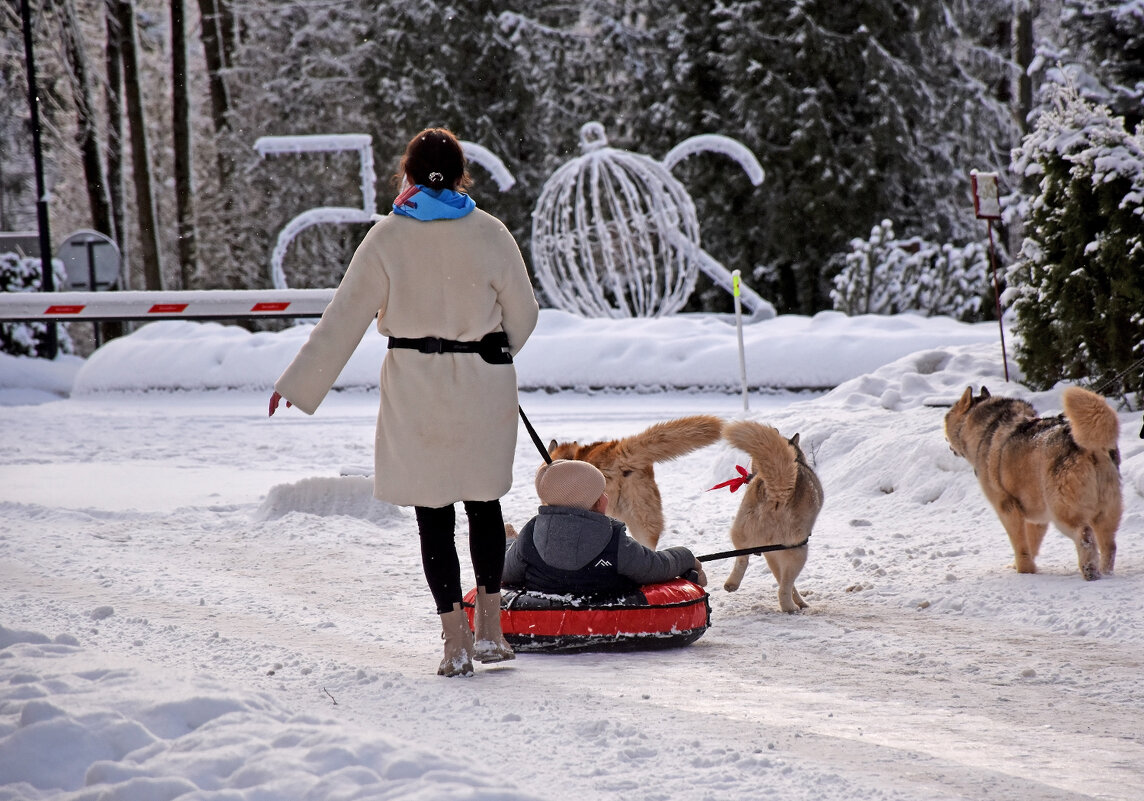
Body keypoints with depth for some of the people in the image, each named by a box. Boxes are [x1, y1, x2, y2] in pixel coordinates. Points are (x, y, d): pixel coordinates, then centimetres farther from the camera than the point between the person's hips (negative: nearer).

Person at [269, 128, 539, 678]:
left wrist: (298, 383, 1)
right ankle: (489, 630, 19)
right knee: (484, 504, 18)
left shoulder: (387, 238, -7)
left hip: (414, 389, -1)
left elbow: (344, 318, -6)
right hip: (483, 386, 1)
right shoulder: (489, 234, -4)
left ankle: (456, 642, 3)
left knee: (433, 515, 5)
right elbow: (522, 314, 3)